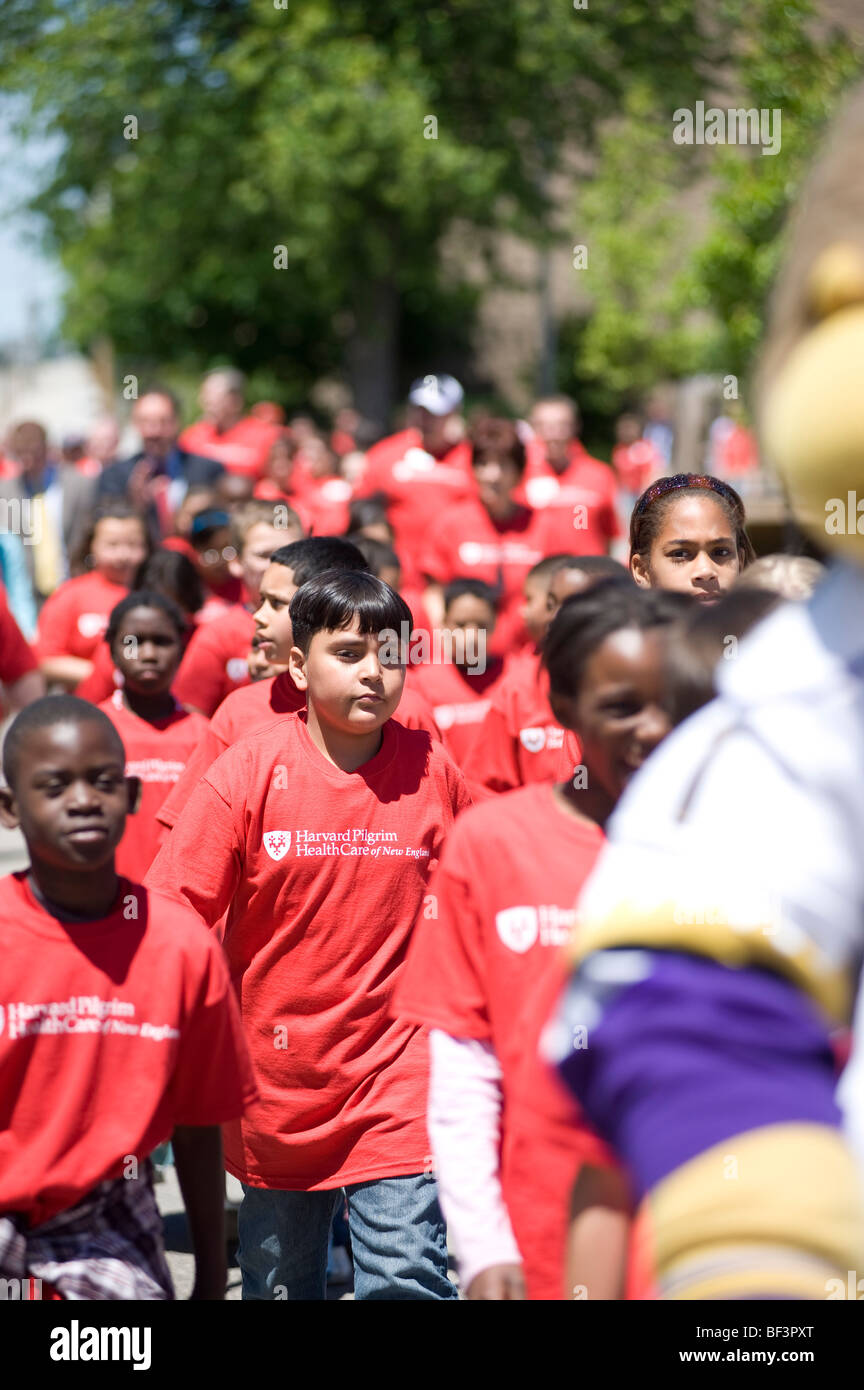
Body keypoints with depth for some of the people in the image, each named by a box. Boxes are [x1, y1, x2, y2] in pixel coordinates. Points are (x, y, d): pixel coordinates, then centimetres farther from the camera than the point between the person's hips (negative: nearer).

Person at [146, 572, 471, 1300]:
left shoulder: (430, 769, -5)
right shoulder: (250, 771, -9)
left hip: (397, 1075, -1)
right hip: (276, 1073, 1)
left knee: (406, 1279, -11)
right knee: (278, 1280, 17)